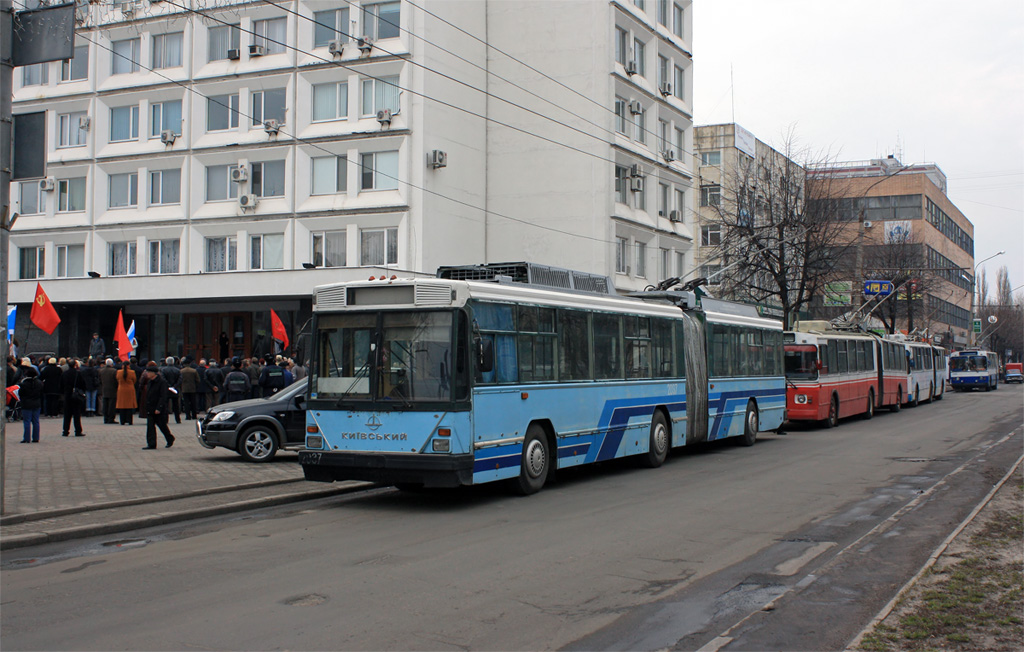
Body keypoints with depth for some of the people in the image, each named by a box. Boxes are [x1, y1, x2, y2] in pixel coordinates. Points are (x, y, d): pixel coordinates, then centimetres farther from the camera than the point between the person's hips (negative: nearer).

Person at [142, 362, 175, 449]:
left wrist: (159, 408, -22)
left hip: (159, 410, -7)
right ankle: (151, 444, 0)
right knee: (150, 426, -1)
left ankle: (170, 439, 29)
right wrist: (147, 408, 13)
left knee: (162, 425, 6)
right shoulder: (149, 382, 10)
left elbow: (163, 396, -18)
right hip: (150, 409, 7)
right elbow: (148, 395, 17)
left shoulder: (162, 382, -14)